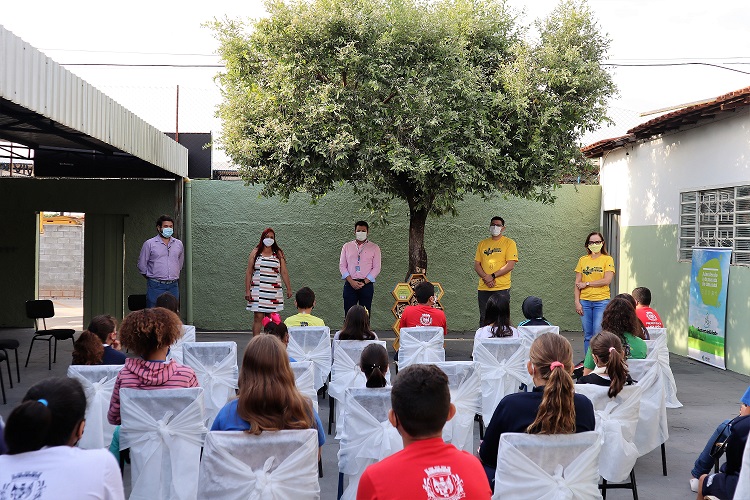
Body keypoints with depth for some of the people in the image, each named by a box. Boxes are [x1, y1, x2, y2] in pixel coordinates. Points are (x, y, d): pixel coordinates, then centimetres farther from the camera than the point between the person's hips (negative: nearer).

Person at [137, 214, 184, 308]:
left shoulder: (178, 244, 11)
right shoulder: (149, 244, 0)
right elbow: (141, 265, 6)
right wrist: (151, 277, 10)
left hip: (173, 286, 3)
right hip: (155, 286, -3)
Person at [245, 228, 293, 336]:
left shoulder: (278, 254, 10)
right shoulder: (255, 253, 6)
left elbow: (284, 272, 10)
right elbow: (249, 272, 5)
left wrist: (289, 289, 6)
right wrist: (247, 290, -1)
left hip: (274, 292, 1)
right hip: (258, 291, -1)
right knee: (258, 317, -6)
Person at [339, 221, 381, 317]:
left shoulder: (374, 248, 7)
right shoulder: (347, 246, 11)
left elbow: (376, 268, 1)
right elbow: (342, 265, 6)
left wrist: (364, 282, -10)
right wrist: (351, 281, -8)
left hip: (367, 285, -1)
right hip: (350, 285, 1)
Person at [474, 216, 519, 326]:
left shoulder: (509, 243, 1)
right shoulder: (482, 244, 14)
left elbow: (510, 265, -8)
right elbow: (476, 265, 10)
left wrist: (493, 276, -14)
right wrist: (485, 277, -8)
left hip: (501, 288, -4)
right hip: (483, 288, 4)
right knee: (484, 319, 7)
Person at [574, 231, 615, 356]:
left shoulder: (607, 259, 3)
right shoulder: (583, 260, 11)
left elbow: (607, 280, -9)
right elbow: (577, 283, 9)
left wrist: (587, 284, -5)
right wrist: (577, 302, 1)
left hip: (601, 301, -3)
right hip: (585, 302, 3)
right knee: (587, 336, 5)